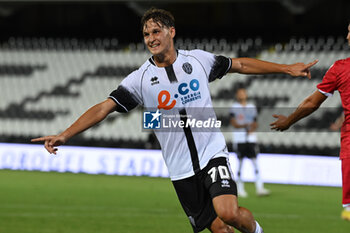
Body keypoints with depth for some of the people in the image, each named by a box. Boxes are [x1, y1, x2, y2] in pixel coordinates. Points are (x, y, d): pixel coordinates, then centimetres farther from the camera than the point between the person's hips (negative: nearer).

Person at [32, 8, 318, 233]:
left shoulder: (198, 59, 1)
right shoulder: (141, 79, -3)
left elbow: (240, 65, 15)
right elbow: (104, 108, -8)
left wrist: (286, 68, 16)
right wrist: (64, 135, -19)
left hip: (212, 153, 0)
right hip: (182, 170, 0)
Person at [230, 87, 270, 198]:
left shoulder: (252, 107, 14)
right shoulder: (234, 107, 2)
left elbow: (255, 123, 15)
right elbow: (233, 123, -8)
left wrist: (252, 129, -6)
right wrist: (243, 126, -24)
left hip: (251, 138, 3)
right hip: (239, 138, -3)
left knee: (255, 161, -5)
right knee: (240, 162, 0)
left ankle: (259, 188, -10)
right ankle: (240, 189, 8)